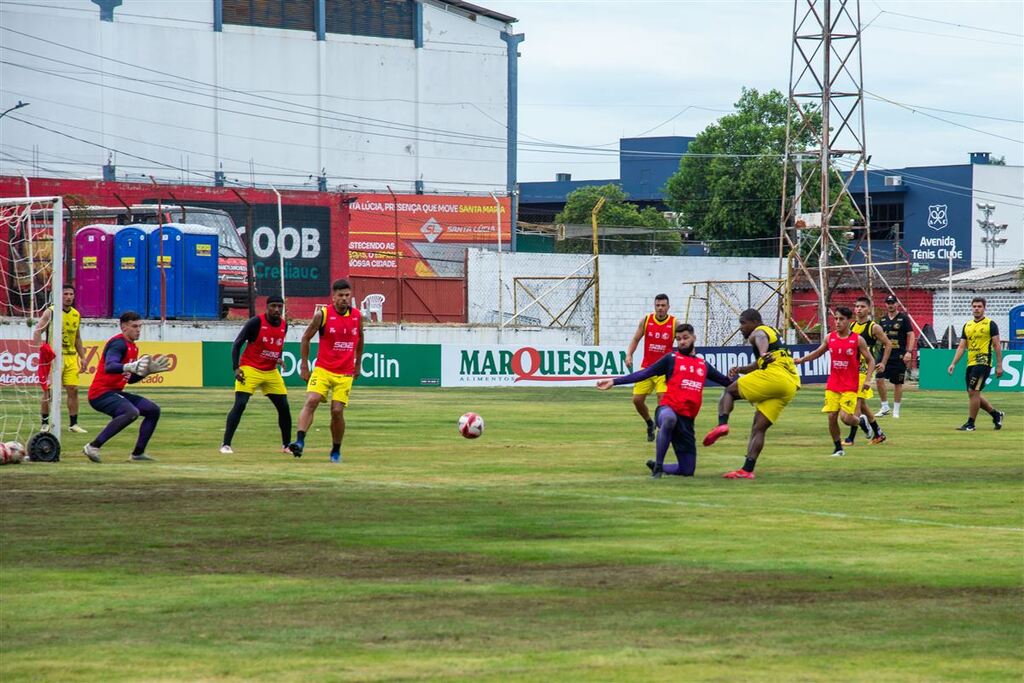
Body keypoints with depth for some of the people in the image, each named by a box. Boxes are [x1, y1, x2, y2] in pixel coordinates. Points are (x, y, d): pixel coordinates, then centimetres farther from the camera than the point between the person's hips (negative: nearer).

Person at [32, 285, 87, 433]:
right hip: (53, 358, -5)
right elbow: (37, 333, -10)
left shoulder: (76, 315, 11)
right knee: (48, 391, -1)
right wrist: (43, 348, -25)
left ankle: (73, 424, 9)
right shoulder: (50, 312, -6)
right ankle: (45, 423, 8)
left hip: (71, 357, 5)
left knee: (73, 390, 1)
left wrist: (82, 357, 14)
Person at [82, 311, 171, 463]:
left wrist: (150, 369, 12)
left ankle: (138, 453, 12)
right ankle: (93, 447, -31)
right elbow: (109, 367, -33)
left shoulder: (133, 348, 17)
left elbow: (130, 379, 22)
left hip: (115, 393, 10)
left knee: (154, 410, 10)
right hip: (101, 393, -10)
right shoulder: (119, 343, -14)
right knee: (132, 412, -34)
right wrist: (130, 367, -50)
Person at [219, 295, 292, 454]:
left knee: (284, 407, 2)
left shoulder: (284, 325, 4)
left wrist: (278, 359, 3)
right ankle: (225, 444, -12)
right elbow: (237, 344, -11)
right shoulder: (256, 322, -13)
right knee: (240, 405, -16)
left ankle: (286, 445, 17)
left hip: (271, 372, 6)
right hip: (250, 369, -6)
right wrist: (236, 368, -20)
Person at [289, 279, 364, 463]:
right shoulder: (322, 314, -7)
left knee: (337, 411, -3)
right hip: (322, 369, -2)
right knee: (311, 401, -21)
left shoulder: (357, 316, 3)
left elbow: (360, 339, 21)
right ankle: (300, 441, -27)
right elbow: (306, 338, 2)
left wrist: (357, 364, 24)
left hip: (345, 374, 2)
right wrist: (304, 365, 1)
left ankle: (336, 451, 14)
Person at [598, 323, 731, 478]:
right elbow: (644, 373, 2)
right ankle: (658, 467, -31)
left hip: (687, 419, 4)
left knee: (687, 471, 4)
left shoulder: (703, 365, 19)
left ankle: (657, 466, 35)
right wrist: (615, 382, -5)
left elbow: (724, 380, 28)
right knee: (669, 419, -45)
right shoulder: (671, 359, 8)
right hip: (668, 409, -4)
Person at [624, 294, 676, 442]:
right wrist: (629, 354, -8)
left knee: (663, 398, -18)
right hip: (647, 367, 3)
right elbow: (636, 339, 6)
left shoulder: (674, 323, -4)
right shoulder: (646, 320, 0)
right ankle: (650, 423, 28)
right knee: (637, 400, 1)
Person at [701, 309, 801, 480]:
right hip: (790, 386, 8)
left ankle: (722, 424, -17)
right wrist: (740, 370, 32)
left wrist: (763, 353, -45)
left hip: (774, 376, -8)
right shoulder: (774, 332, 34)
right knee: (759, 428, 10)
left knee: (729, 392, 7)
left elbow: (761, 339, -23)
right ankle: (747, 470, 1)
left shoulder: (758, 332, 5)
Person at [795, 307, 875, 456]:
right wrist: (801, 360, 7)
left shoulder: (858, 340, -7)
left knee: (846, 417, -13)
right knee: (832, 417, -3)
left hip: (850, 386, -4)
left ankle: (862, 420, 21)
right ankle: (838, 448, 12)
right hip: (832, 386, 4)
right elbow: (817, 352, 20)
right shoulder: (830, 338, 4)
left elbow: (870, 361, -1)